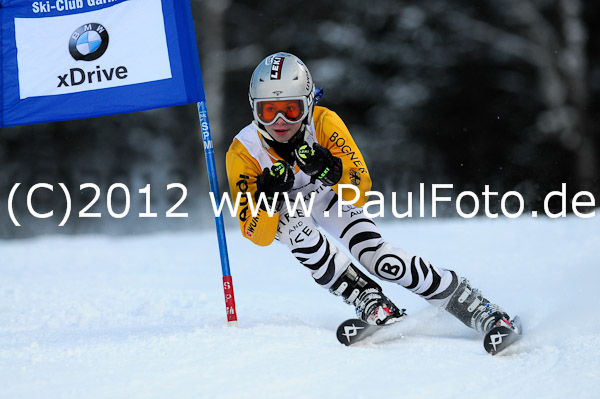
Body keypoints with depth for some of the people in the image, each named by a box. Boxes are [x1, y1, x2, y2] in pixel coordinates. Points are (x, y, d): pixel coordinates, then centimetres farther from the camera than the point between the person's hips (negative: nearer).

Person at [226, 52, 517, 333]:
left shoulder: (324, 123, -30)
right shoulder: (244, 152, -31)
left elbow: (360, 192, -27)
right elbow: (259, 236, -28)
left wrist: (330, 169, -46)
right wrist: (268, 197, -48)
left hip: (328, 197, 0)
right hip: (277, 213, 0)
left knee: (378, 257, -22)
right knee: (296, 223, -36)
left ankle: (480, 310, -11)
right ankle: (370, 304, -26)